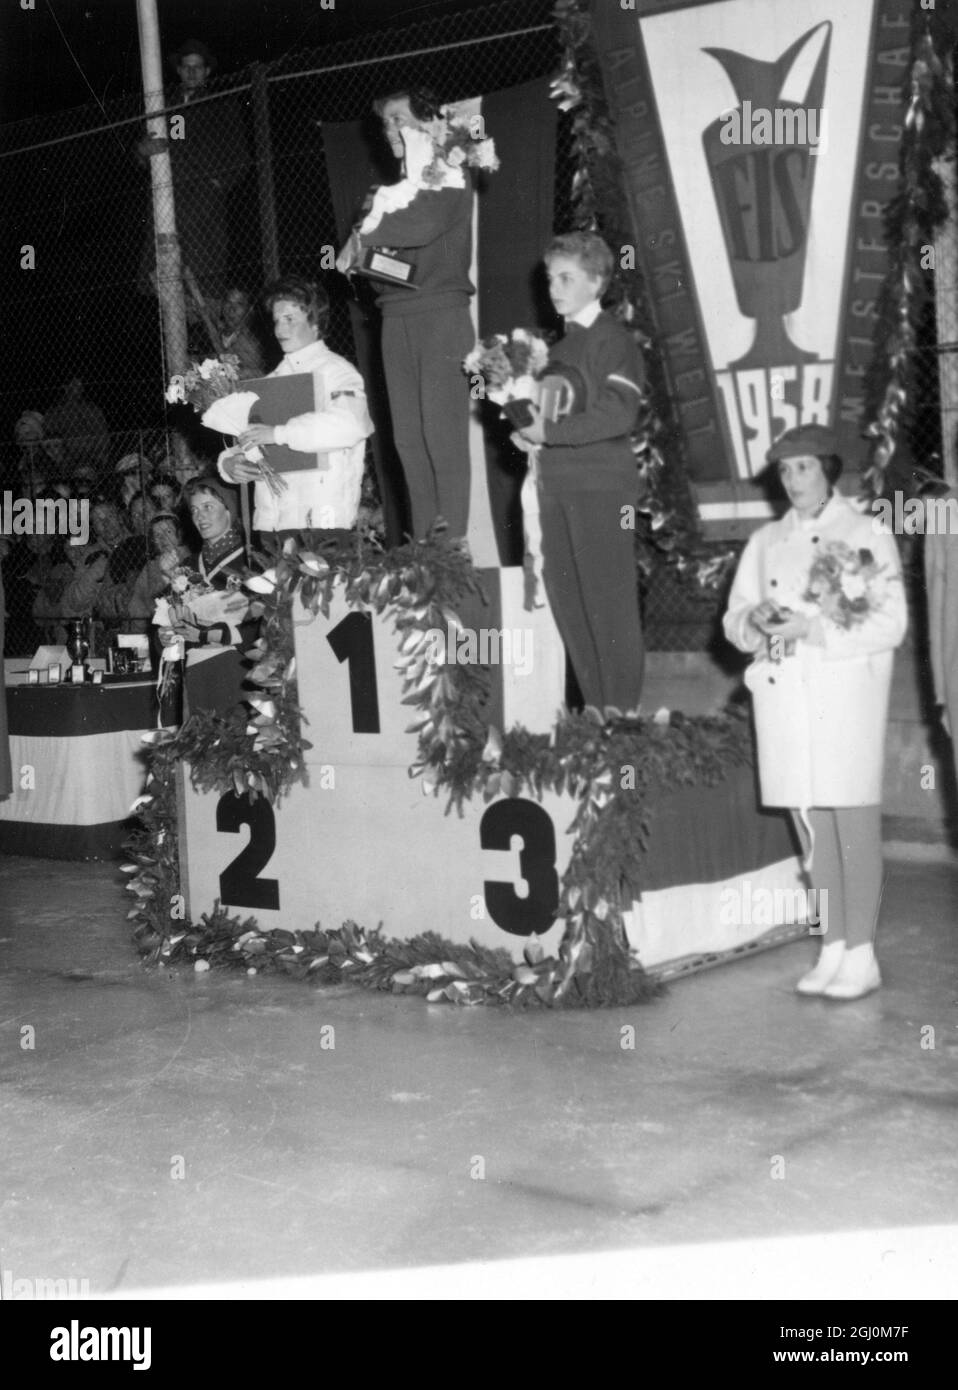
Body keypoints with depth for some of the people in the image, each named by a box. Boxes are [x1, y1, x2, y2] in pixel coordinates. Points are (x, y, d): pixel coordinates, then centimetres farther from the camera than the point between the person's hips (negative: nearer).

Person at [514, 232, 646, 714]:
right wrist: (528, 427, 4)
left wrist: (549, 431, -16)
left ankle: (622, 707, 4)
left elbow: (618, 414, -18)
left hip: (600, 482, -8)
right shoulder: (559, 345, 18)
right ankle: (594, 705, 16)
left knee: (608, 597, -4)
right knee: (564, 593, 8)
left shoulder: (612, 340, -7)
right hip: (556, 483, 8)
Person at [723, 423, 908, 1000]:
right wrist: (755, 620, -10)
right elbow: (734, 619, 14)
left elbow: (890, 623, -8)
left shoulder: (868, 534, 1)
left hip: (846, 690, -4)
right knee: (811, 825, 6)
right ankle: (833, 951, 15)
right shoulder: (766, 541, 15)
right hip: (784, 692, 4)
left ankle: (861, 957, 2)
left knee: (854, 822, -4)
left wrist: (814, 629, -18)